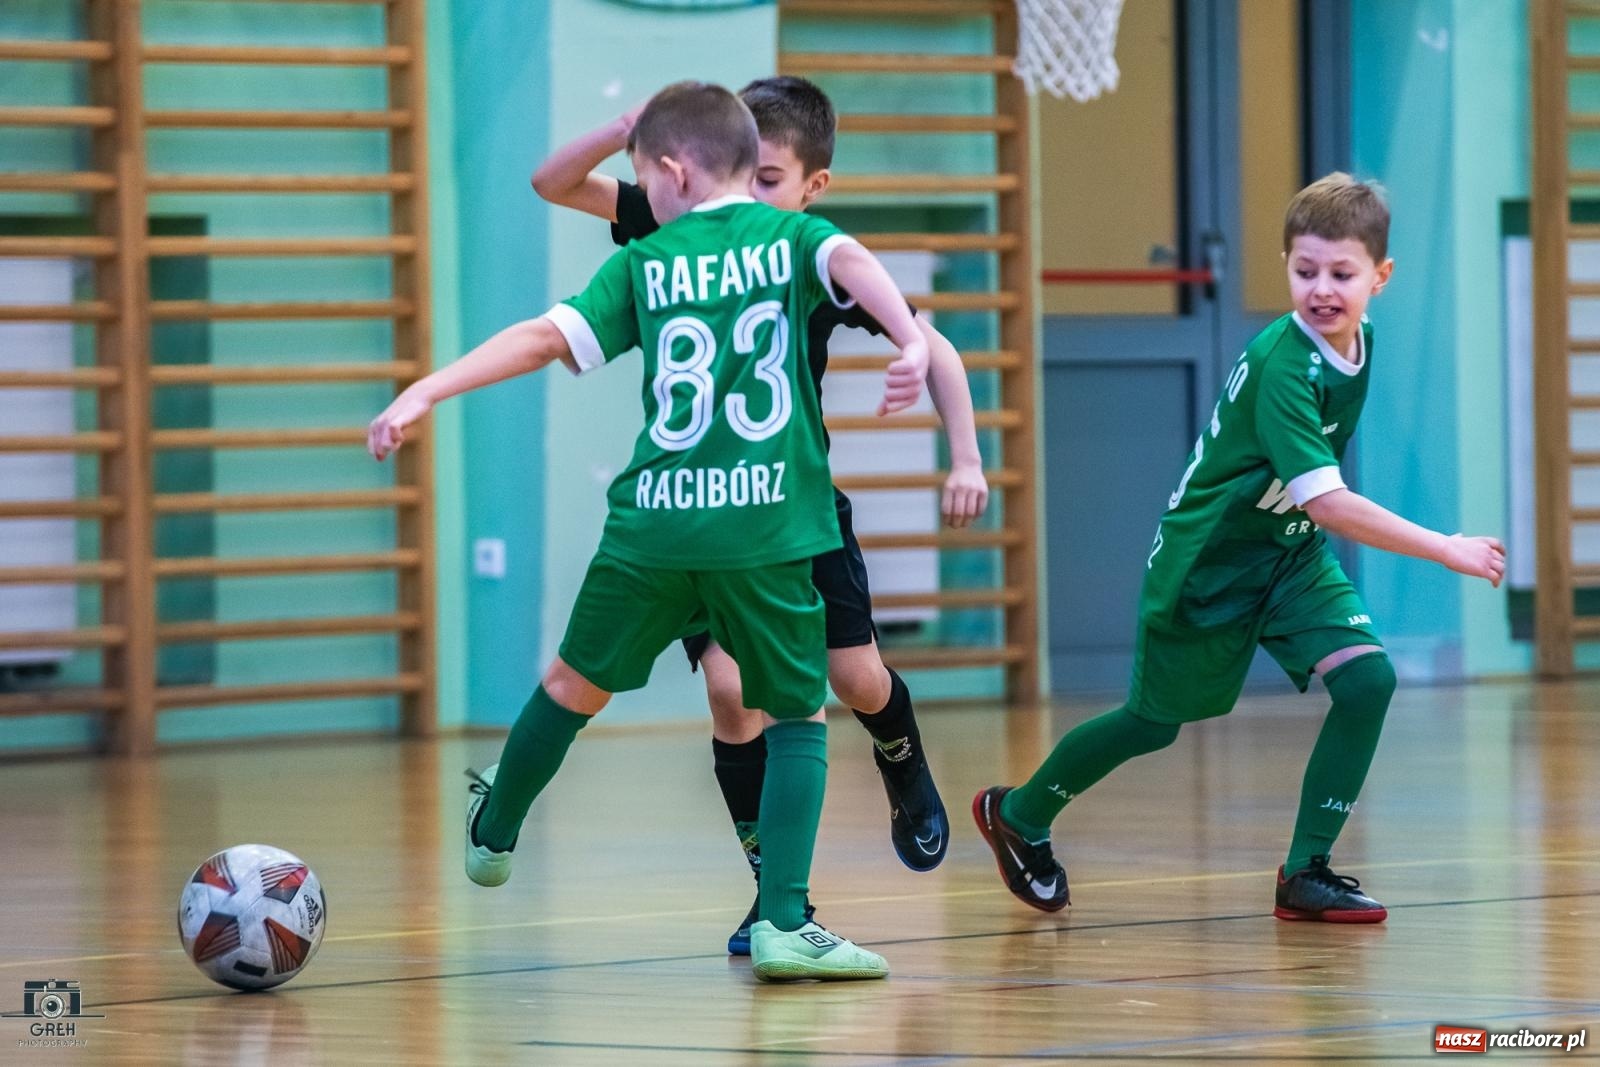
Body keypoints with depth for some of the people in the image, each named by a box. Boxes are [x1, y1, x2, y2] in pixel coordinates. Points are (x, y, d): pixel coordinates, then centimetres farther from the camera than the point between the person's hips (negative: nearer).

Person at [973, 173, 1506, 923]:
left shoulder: (1359, 344, -5)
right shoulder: (1281, 365, -31)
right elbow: (1326, 501, -39)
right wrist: (1446, 551, -39)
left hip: (1291, 554, 7)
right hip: (1207, 564, -7)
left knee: (1367, 679, -13)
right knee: (1155, 721, 9)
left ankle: (1307, 873, -3)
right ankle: (1017, 816, 35)